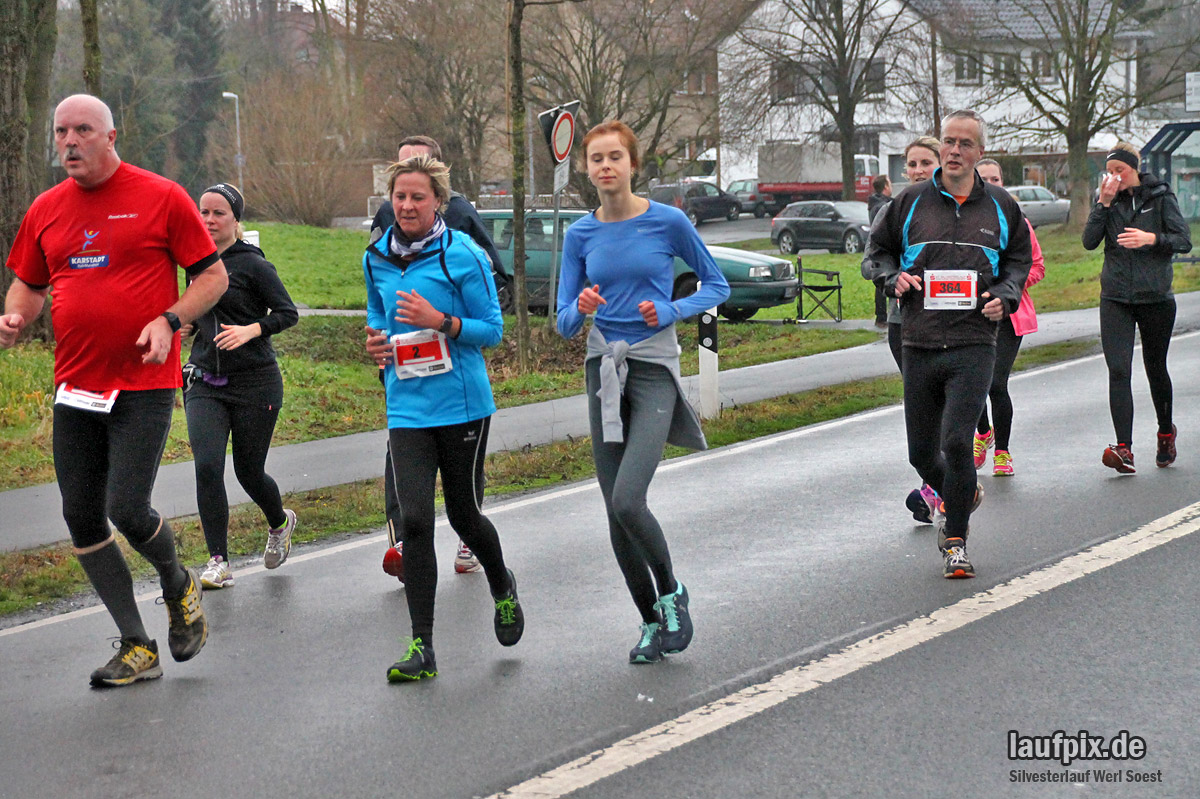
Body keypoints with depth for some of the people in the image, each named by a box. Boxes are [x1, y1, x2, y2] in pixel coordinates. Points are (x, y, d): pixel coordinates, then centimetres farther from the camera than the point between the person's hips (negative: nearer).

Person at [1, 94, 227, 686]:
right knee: (82, 519, 4)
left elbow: (213, 275, 0)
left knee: (127, 509, -14)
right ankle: (137, 648, 17)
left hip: (144, 385, -5)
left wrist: (169, 321, -15)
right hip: (76, 388, 5)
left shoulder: (161, 198, -4)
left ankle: (178, 586, 21)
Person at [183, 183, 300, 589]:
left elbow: (288, 312, -9)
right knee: (207, 467, -13)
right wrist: (187, 325, 6)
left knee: (249, 471, 6)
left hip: (254, 383, -4)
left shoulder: (252, 264, -8)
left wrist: (250, 330, -24)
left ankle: (280, 522, 40)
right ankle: (219, 563, -7)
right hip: (205, 383, 4)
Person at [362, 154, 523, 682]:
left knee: (463, 514, 9)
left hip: (463, 405, -3)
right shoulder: (376, 260, 7)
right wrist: (377, 342, 2)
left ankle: (502, 589, 42)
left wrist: (440, 321, -20)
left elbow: (492, 328, -5)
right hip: (407, 407, 3)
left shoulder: (463, 255, -8)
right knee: (414, 519, -8)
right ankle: (421, 647, -4)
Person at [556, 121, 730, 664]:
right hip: (603, 370, 4)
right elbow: (565, 323, 5)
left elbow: (716, 286, 5)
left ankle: (671, 593, 7)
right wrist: (581, 309, -17)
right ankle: (652, 621, 21)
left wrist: (671, 311, -12)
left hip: (654, 370, -4)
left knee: (627, 501, -19)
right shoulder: (581, 235, 4)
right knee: (615, 513, 5)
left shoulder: (667, 222, -5)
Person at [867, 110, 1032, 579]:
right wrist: (894, 278, -3)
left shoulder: (1001, 207, 7)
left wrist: (1005, 294, 0)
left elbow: (1019, 258, 20)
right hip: (919, 346, 2)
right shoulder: (911, 202, 5)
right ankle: (959, 496, 41)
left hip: (973, 347, -2)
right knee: (921, 453, 8)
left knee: (957, 442, -16)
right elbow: (879, 247, 18)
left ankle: (955, 543, -1)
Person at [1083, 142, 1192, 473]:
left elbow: (1184, 241, -7)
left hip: (1156, 297, -1)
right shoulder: (1111, 199, 5)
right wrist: (1103, 203, -13)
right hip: (1115, 299, 1)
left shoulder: (1160, 197, -2)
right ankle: (1124, 450, -19)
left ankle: (1166, 432, 37)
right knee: (1118, 371, -12)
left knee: (1155, 368, 12)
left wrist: (1151, 238, -24)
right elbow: (1089, 241, -4)